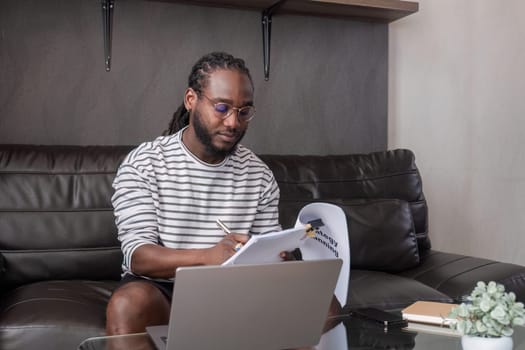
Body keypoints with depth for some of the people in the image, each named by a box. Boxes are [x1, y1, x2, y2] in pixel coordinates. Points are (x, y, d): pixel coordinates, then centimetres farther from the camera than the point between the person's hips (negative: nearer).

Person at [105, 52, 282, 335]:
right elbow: (139, 257, -18)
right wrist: (208, 256, -37)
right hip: (160, 288, -2)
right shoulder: (142, 163, -9)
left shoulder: (259, 174, 2)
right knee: (129, 304, -36)